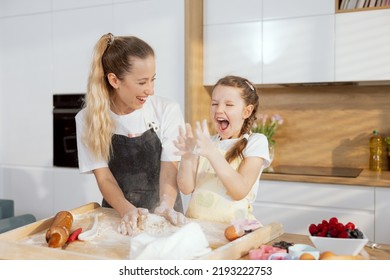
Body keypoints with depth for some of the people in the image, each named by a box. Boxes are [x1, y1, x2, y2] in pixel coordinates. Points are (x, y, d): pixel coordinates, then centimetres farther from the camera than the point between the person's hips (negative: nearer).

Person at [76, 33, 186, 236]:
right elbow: (104, 178, -6)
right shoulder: (88, 119, -3)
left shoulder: (167, 111, -5)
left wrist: (166, 206, -27)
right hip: (118, 216, 0)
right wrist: (127, 210, -24)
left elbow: (169, 168, -9)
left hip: (163, 217, 0)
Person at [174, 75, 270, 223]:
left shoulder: (256, 142, 1)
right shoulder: (205, 141, 12)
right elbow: (187, 188, 2)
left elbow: (240, 191, -12)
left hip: (232, 223, -3)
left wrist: (212, 153, -23)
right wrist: (186, 156, -16)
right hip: (195, 221, 4)